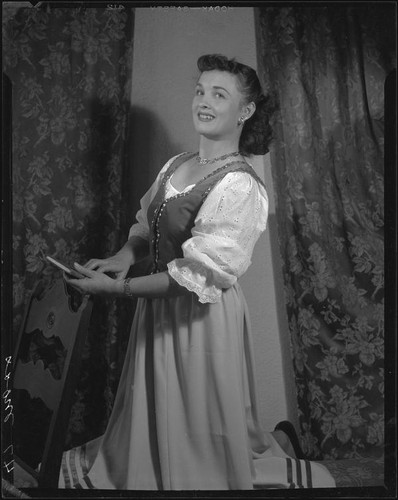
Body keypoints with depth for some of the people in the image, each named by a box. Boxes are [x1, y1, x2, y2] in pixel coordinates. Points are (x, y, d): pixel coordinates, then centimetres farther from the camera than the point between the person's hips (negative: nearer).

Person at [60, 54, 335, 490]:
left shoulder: (241, 187, -20)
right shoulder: (175, 165, 3)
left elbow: (200, 275, -25)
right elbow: (146, 226, 13)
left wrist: (118, 288, -22)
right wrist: (126, 254, -8)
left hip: (204, 318, -7)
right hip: (158, 309, 7)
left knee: (198, 429, 15)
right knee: (152, 415, 25)